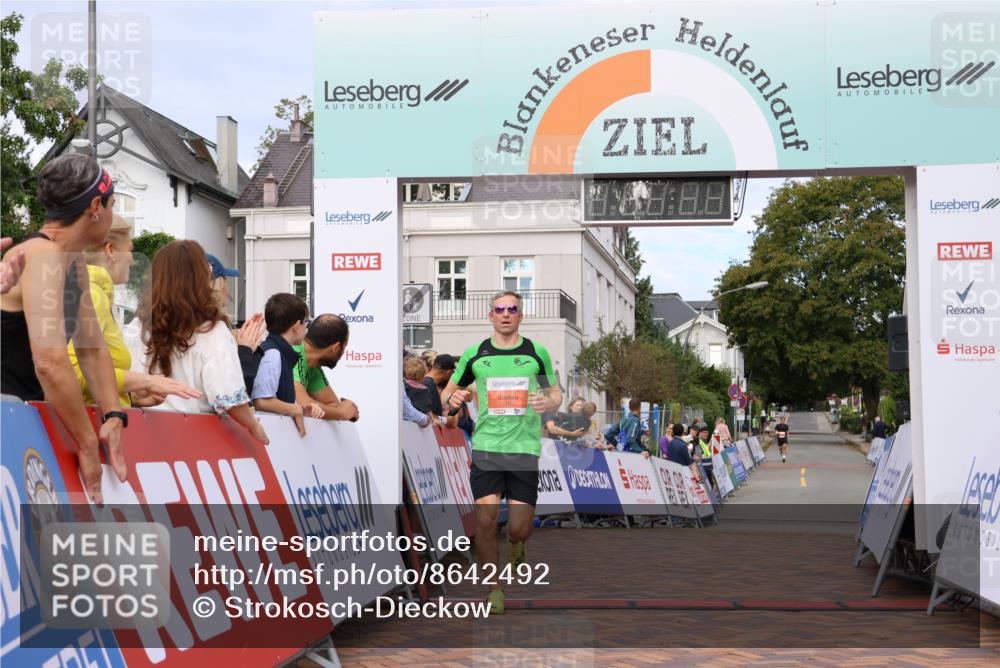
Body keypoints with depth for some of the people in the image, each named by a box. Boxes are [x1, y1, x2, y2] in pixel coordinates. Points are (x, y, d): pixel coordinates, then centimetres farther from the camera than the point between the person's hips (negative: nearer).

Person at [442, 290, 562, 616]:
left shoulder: (537, 352, 5)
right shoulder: (474, 353, 6)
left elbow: (556, 393, 14)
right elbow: (449, 391, 15)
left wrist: (549, 402, -10)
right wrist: (453, 397, -9)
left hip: (525, 449, 0)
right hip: (486, 446, 0)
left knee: (519, 529, -2)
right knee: (485, 519, -10)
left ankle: (516, 545, 37)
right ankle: (493, 587, 10)